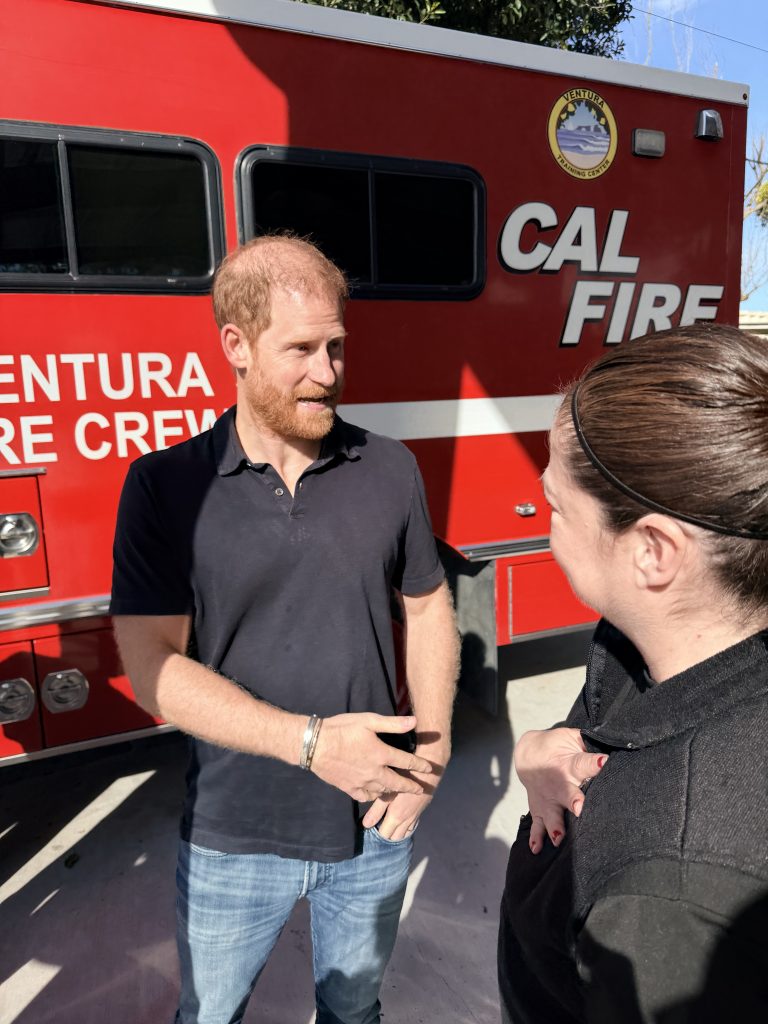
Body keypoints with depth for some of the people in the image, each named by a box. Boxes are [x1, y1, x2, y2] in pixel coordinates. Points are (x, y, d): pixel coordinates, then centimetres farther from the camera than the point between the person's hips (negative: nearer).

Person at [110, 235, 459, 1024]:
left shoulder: (390, 470, -7)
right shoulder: (164, 485, -13)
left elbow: (427, 608, 2)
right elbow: (152, 668, -16)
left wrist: (433, 745, -9)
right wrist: (312, 741, -23)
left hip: (375, 827, 2)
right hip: (232, 840, -1)